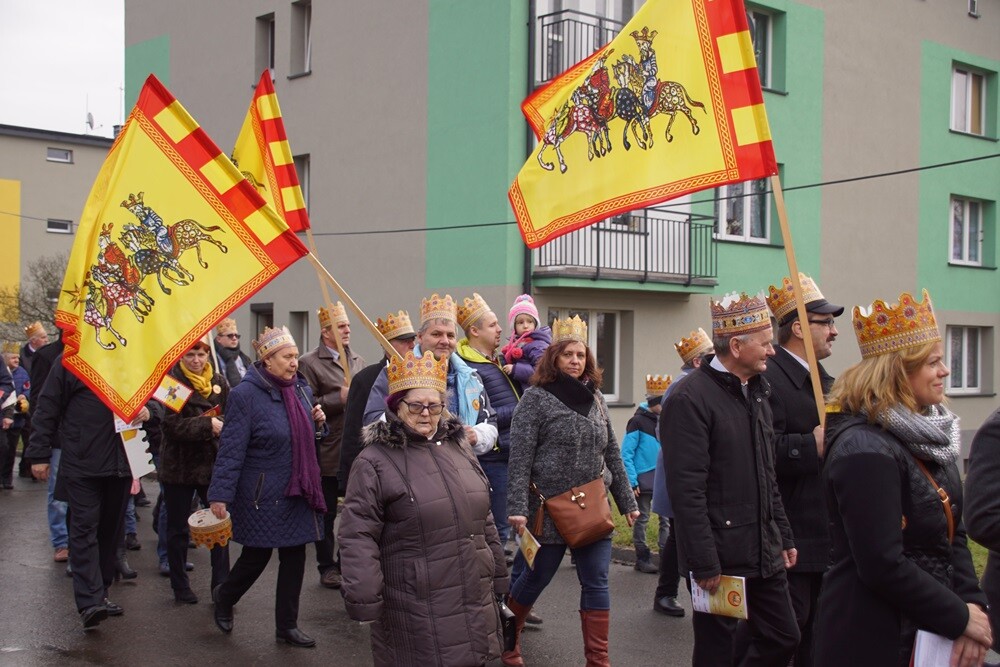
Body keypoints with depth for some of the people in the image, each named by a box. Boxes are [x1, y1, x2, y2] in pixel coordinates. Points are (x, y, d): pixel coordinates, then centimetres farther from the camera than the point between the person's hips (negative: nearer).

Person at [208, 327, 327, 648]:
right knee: (256, 557, 7)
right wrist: (220, 494, -18)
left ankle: (287, 625, 23)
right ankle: (223, 598, 37)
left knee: (295, 556, 9)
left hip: (298, 493, 6)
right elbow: (231, 448, -16)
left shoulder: (301, 388, 5)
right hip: (262, 495, -6)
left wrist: (318, 423, -3)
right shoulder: (246, 394, -16)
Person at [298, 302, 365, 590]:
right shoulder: (310, 363, -5)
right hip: (327, 452, -5)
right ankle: (327, 566, 20)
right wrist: (339, 398, -17)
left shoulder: (357, 361, 12)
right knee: (327, 512, 7)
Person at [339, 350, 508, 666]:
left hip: (474, 602, 6)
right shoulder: (375, 461, -10)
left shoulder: (458, 447, 11)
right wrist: (363, 600, -17)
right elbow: (358, 536, -13)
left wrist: (498, 575, 19)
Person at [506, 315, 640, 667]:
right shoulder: (536, 398, -7)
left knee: (596, 584, 4)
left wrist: (627, 500, 12)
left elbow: (612, 453, 14)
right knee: (535, 579, 9)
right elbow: (520, 458, -12)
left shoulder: (595, 397, 9)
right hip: (550, 509, -5)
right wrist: (517, 508, -19)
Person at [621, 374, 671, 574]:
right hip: (644, 479, -5)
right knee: (642, 519, 6)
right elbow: (626, 453, -10)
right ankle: (642, 559, 15)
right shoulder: (638, 421, -9)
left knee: (668, 519, 3)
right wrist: (632, 481, -15)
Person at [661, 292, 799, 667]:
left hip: (764, 552, 8)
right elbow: (687, 491, -19)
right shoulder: (690, 399, -16)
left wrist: (783, 537, 17)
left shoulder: (756, 392, 13)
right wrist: (705, 564, -20)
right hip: (721, 557, -8)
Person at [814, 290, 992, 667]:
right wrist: (960, 617, -15)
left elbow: (953, 534, 10)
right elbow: (882, 566, -24)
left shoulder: (929, 439, 7)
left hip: (929, 632, 8)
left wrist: (973, 605, -5)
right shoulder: (865, 450, -21)